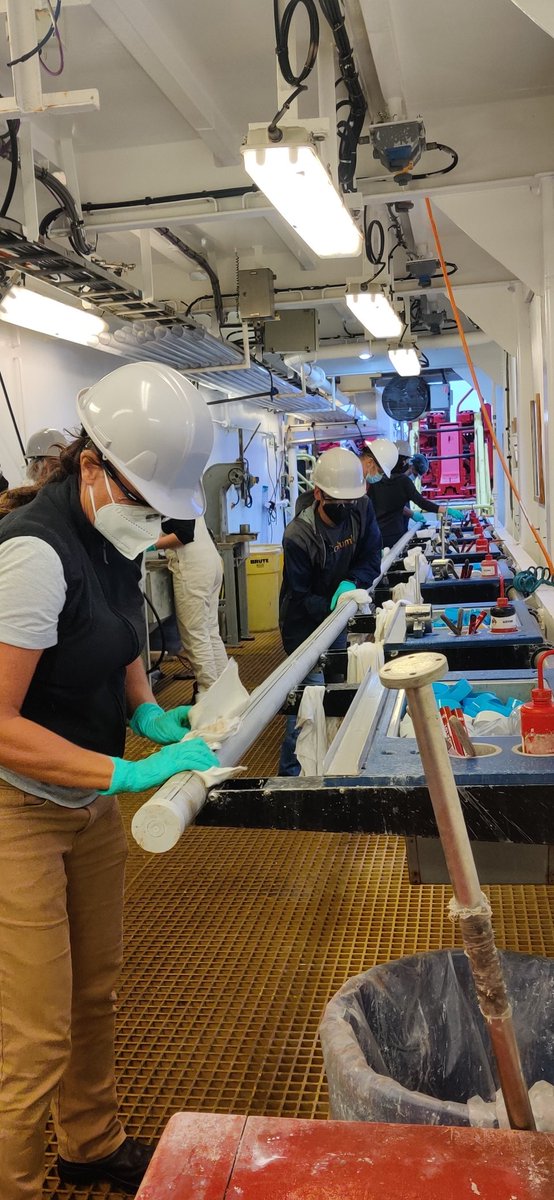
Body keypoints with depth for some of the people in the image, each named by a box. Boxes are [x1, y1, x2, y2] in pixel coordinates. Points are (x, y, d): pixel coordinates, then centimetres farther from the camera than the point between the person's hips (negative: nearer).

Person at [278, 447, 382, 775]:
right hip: (305, 625, -7)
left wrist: (351, 582, -28)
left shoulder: (361, 510, -12)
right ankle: (292, 773, 4)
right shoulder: (298, 536, -27)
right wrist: (333, 608, -36)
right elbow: (301, 597, -21)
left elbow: (371, 560, -7)